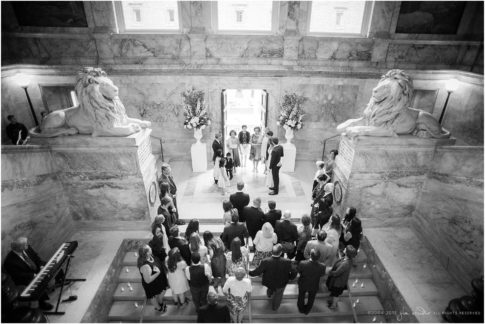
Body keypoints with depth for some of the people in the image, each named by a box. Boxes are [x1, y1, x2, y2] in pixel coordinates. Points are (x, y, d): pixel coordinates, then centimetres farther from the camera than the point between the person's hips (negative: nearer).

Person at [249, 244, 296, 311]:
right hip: (281, 283, -1)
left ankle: (269, 294, 69)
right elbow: (294, 272, -23)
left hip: (269, 282, 1)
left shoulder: (265, 262, -35)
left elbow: (257, 272, -23)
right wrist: (290, 277, 0)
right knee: (278, 295, 31)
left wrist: (249, 272, -2)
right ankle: (275, 307, 56)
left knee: (270, 287, 38)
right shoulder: (287, 262, -35)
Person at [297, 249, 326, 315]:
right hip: (314, 287, 1)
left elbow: (299, 271, -17)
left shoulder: (302, 263, -39)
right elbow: (322, 274, -14)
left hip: (303, 284, 0)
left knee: (301, 296, 32)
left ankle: (301, 309, 60)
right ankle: (307, 310, 59)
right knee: (311, 299, 33)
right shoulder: (322, 266, -37)